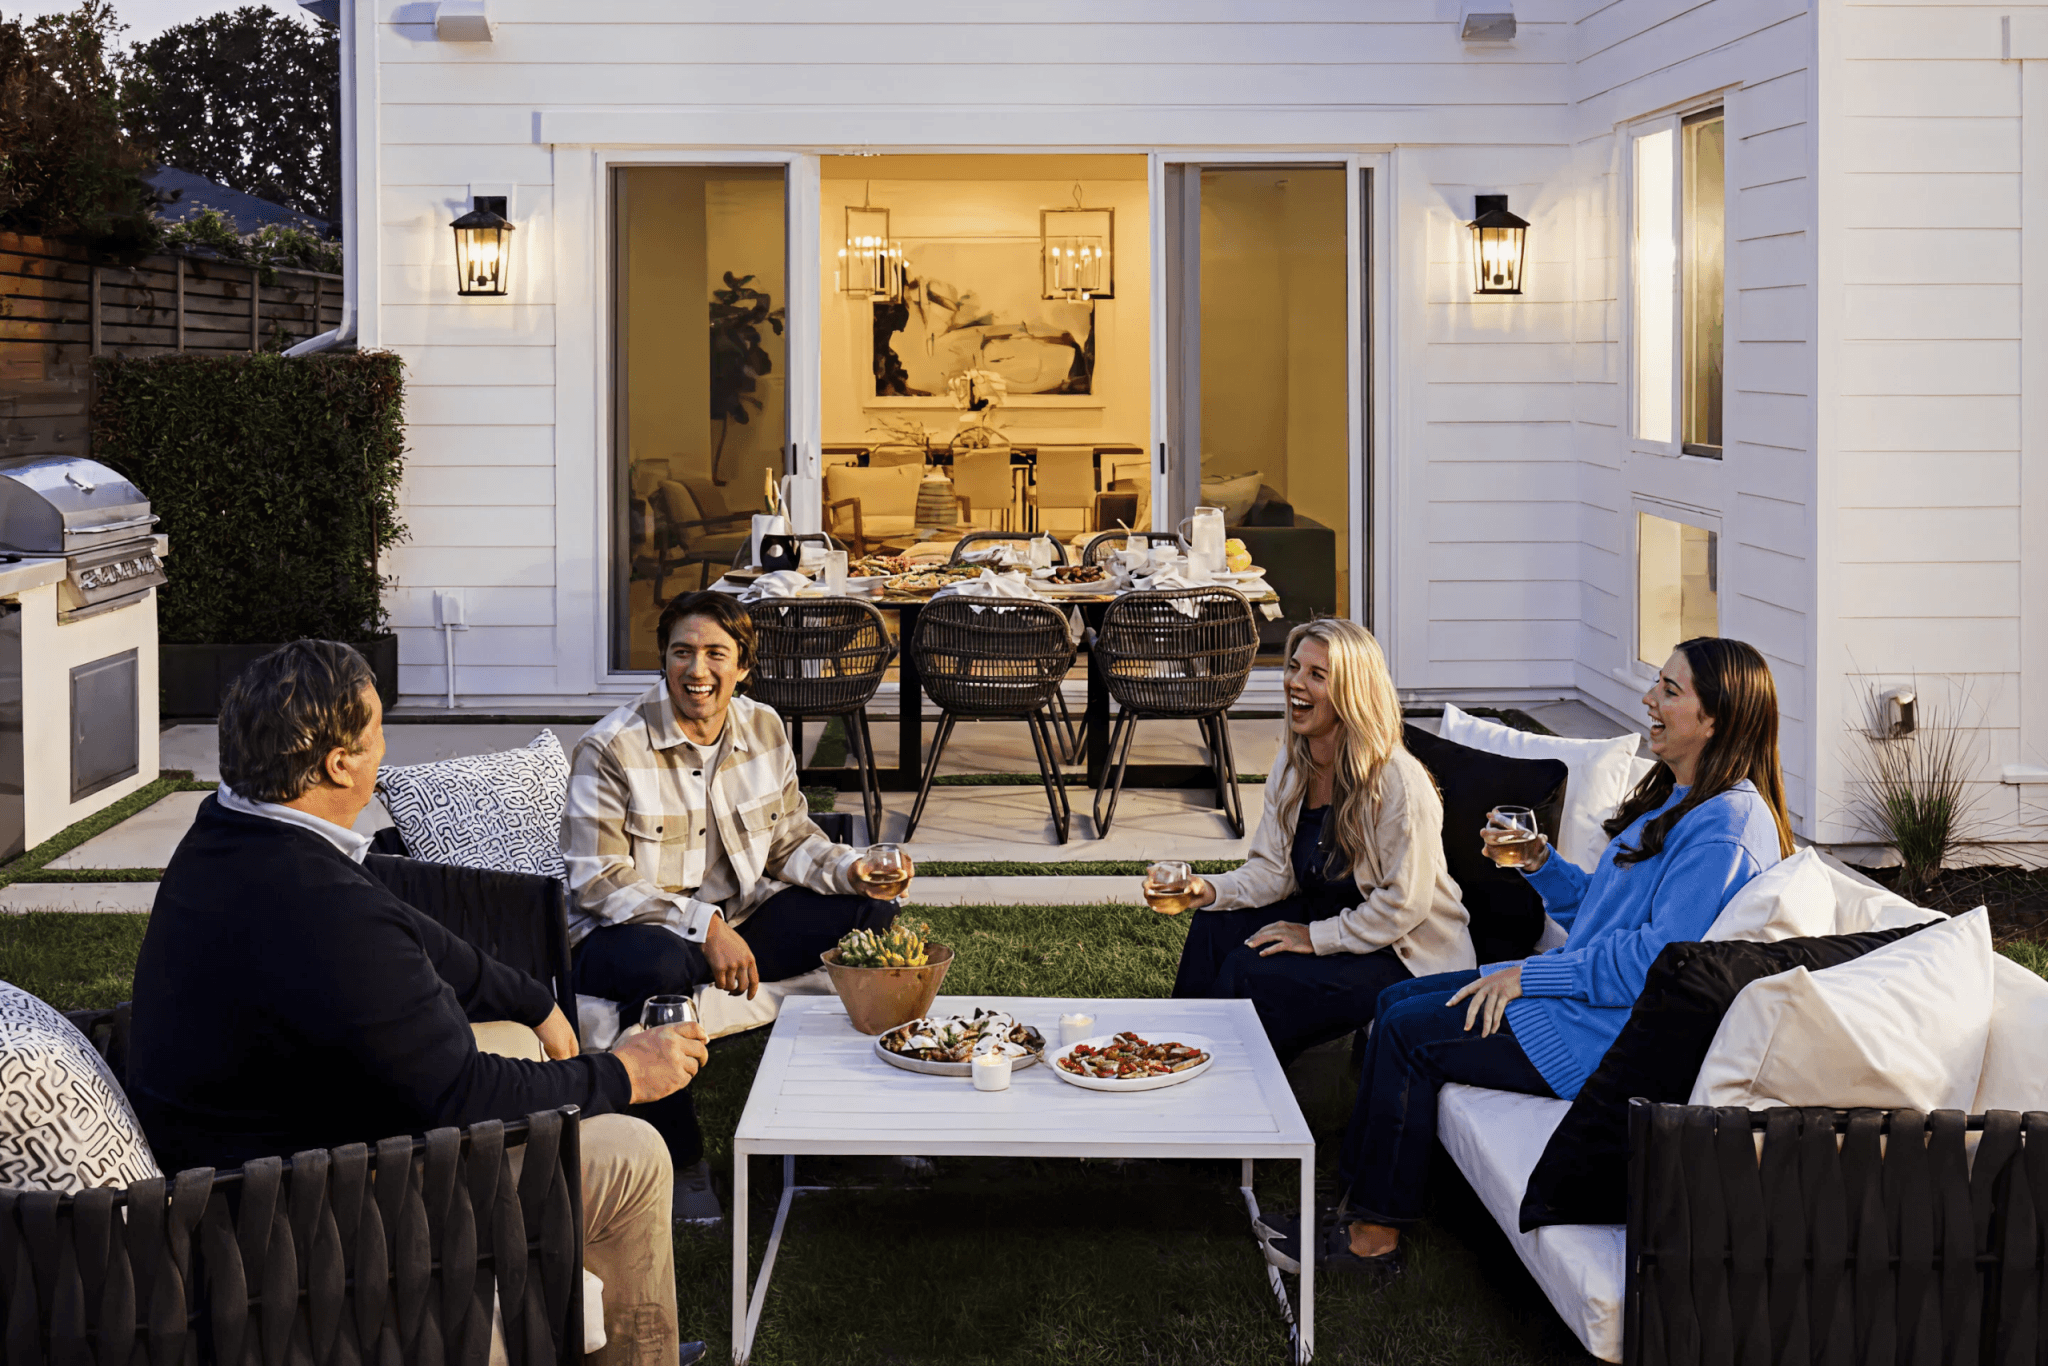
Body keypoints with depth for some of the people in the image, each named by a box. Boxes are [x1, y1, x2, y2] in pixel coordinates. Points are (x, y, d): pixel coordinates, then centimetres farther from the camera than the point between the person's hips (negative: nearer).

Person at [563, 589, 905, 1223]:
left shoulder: (765, 730, 2)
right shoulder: (611, 748, -16)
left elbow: (791, 840, 10)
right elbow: (597, 883, -19)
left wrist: (851, 870, -12)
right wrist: (705, 927, -26)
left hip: (736, 922, 6)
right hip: (629, 932, -6)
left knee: (870, 912, -6)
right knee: (661, 966, -40)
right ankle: (681, 1159, -21)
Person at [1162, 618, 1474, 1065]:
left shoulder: (1398, 781, -25)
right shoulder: (1292, 764, 0)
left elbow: (1404, 903, -22)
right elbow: (1275, 869, 4)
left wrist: (1316, 938, -20)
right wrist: (1213, 890, -15)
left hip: (1408, 953, -8)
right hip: (1327, 919, 8)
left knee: (1250, 974, -21)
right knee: (1215, 928, -9)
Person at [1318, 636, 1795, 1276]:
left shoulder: (1728, 826, -19)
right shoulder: (1677, 801, 14)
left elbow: (1656, 961, -24)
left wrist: (1529, 975, -19)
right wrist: (1539, 863, 3)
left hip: (1614, 1035, -11)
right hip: (1581, 992, 11)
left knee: (1408, 1032, -12)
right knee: (1397, 1000, 5)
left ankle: (1375, 1233, -2)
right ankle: (1359, 1202, 3)